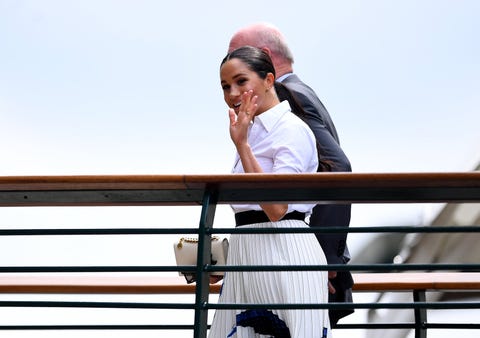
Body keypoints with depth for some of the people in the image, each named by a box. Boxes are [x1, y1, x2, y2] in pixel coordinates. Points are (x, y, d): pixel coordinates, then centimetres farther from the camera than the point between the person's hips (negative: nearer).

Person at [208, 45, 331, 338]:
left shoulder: (292, 129, -10)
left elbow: (276, 208, -23)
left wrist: (242, 144, -22)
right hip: (246, 253, 9)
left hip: (283, 250, -9)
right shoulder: (253, 131, 16)